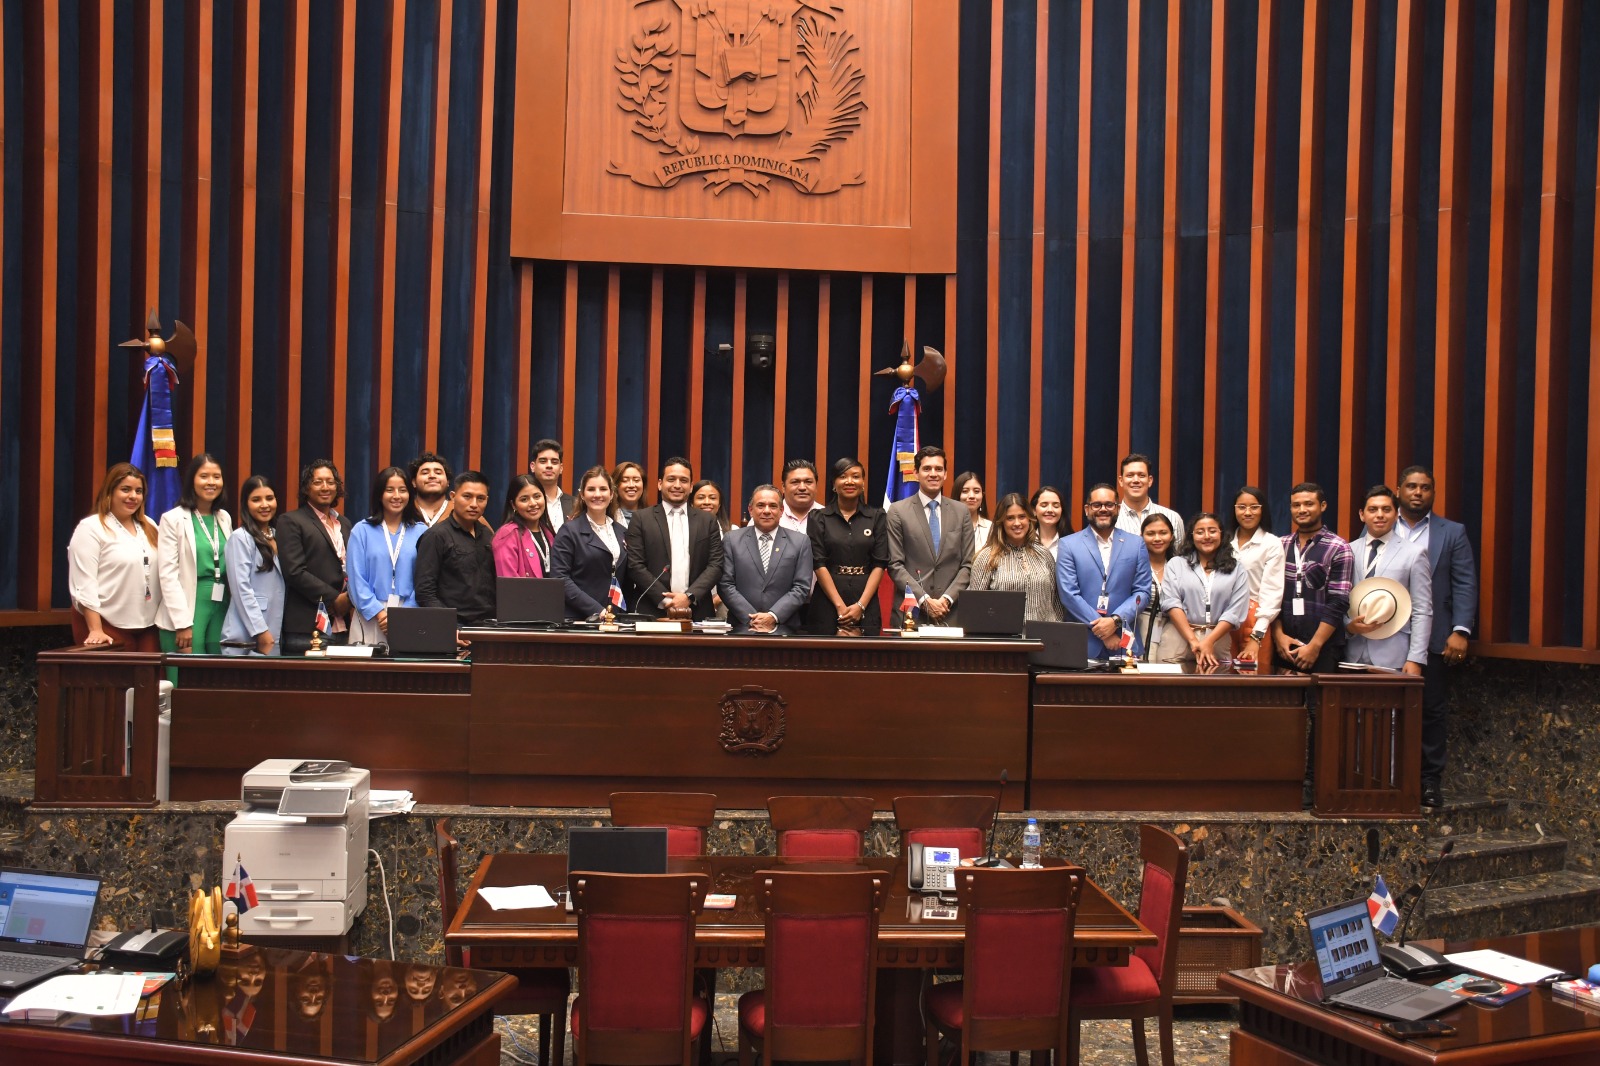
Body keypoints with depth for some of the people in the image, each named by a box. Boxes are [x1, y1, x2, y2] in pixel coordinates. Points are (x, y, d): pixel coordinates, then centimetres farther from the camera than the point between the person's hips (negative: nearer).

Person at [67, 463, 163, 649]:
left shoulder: (150, 528, 15)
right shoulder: (90, 528, -5)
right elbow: (84, 584, -12)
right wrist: (96, 630, -18)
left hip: (147, 626, 6)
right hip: (108, 626, -6)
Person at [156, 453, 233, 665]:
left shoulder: (225, 518, 13)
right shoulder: (173, 519, -4)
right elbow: (168, 574, -9)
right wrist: (183, 623, -15)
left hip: (222, 608, 5)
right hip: (187, 610, -5)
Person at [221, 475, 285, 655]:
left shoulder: (276, 537, 14)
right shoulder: (241, 538, -6)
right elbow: (241, 588, -12)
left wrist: (271, 632, 6)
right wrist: (260, 631, -15)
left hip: (273, 633, 6)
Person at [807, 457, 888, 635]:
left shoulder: (877, 517, 7)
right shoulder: (819, 518, 4)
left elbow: (880, 564, 1)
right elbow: (818, 564, -3)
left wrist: (860, 605, -11)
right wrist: (840, 606, -13)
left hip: (866, 604, 1)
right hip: (827, 605, -1)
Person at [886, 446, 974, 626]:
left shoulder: (961, 511, 10)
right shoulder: (897, 511, 2)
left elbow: (967, 564, 8)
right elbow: (895, 565, -2)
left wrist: (947, 598, -6)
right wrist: (924, 600, -11)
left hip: (951, 612, 2)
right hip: (910, 611, -2)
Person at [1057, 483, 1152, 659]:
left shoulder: (1136, 544, 9)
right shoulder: (1068, 545, 2)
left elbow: (1142, 592, 4)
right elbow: (1068, 594, -6)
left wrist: (1115, 621, -12)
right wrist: (1102, 631, -11)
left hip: (1124, 644, 2)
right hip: (1081, 644, -2)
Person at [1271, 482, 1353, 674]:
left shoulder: (1338, 548, -3)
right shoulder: (1281, 546, 10)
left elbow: (1338, 604, -9)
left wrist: (1314, 646, -13)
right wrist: (1278, 634, -4)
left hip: (1323, 648, -3)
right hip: (1284, 646, 4)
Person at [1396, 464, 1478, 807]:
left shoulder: (1452, 533, 8)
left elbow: (1465, 585, 2)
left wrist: (1460, 631, -8)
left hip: (1433, 639, 0)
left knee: (1432, 711, 5)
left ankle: (1430, 780, 13)